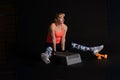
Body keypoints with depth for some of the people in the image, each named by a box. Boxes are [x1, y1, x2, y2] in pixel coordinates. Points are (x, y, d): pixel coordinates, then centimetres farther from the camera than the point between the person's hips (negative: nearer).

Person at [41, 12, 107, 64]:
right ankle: (46, 57, -80)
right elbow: (53, 39, -23)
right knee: (49, 50, -41)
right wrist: (55, 51, -21)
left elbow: (63, 39, -10)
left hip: (59, 44, 6)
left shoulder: (65, 27, -8)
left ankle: (93, 50, -13)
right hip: (50, 44, -6)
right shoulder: (53, 26, -23)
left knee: (74, 45, -6)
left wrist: (63, 49, -12)